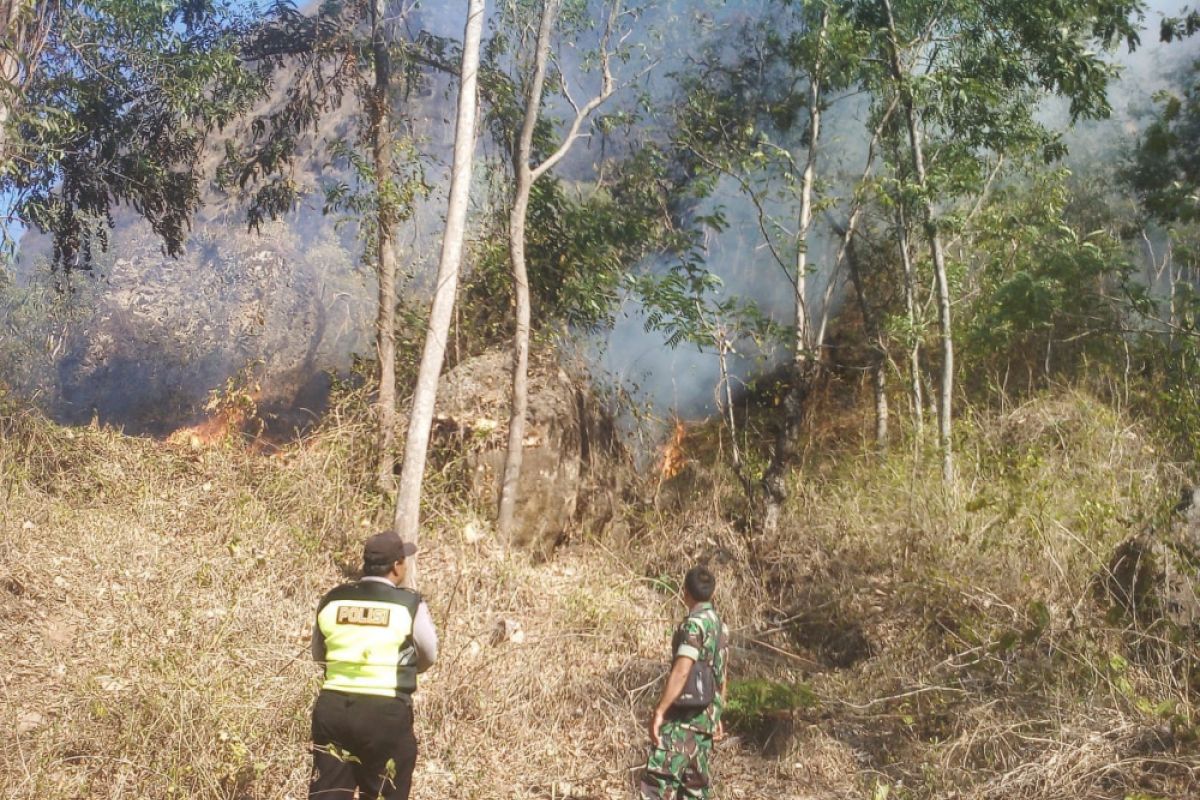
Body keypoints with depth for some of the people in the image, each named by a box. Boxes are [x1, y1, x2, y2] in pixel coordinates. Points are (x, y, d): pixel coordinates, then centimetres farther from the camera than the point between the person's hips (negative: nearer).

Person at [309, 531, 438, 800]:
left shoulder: (331, 601, 5)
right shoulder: (410, 604, -5)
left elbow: (318, 655, 17)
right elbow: (429, 656, 9)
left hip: (332, 707, 3)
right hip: (386, 712, -3)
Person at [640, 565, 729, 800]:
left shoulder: (694, 624, -14)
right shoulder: (720, 625, 13)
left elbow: (681, 672, -23)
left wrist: (659, 712, -22)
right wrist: (716, 715, 28)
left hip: (684, 717, -9)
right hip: (705, 716, 9)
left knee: (659, 780, -11)